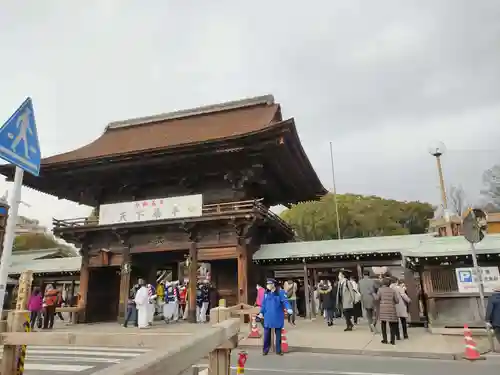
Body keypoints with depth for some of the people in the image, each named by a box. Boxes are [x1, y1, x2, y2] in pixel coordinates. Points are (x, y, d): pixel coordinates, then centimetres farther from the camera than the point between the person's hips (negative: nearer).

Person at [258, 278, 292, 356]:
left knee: (278, 334, 10)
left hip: (278, 317, -3)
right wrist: (261, 312, 6)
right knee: (266, 334, 7)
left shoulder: (280, 292, -10)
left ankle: (278, 350, 22)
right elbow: (264, 304, 11)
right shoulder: (266, 293, 4)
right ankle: (265, 350, 19)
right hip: (268, 317, 3)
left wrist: (288, 309, -35)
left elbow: (285, 301, -19)